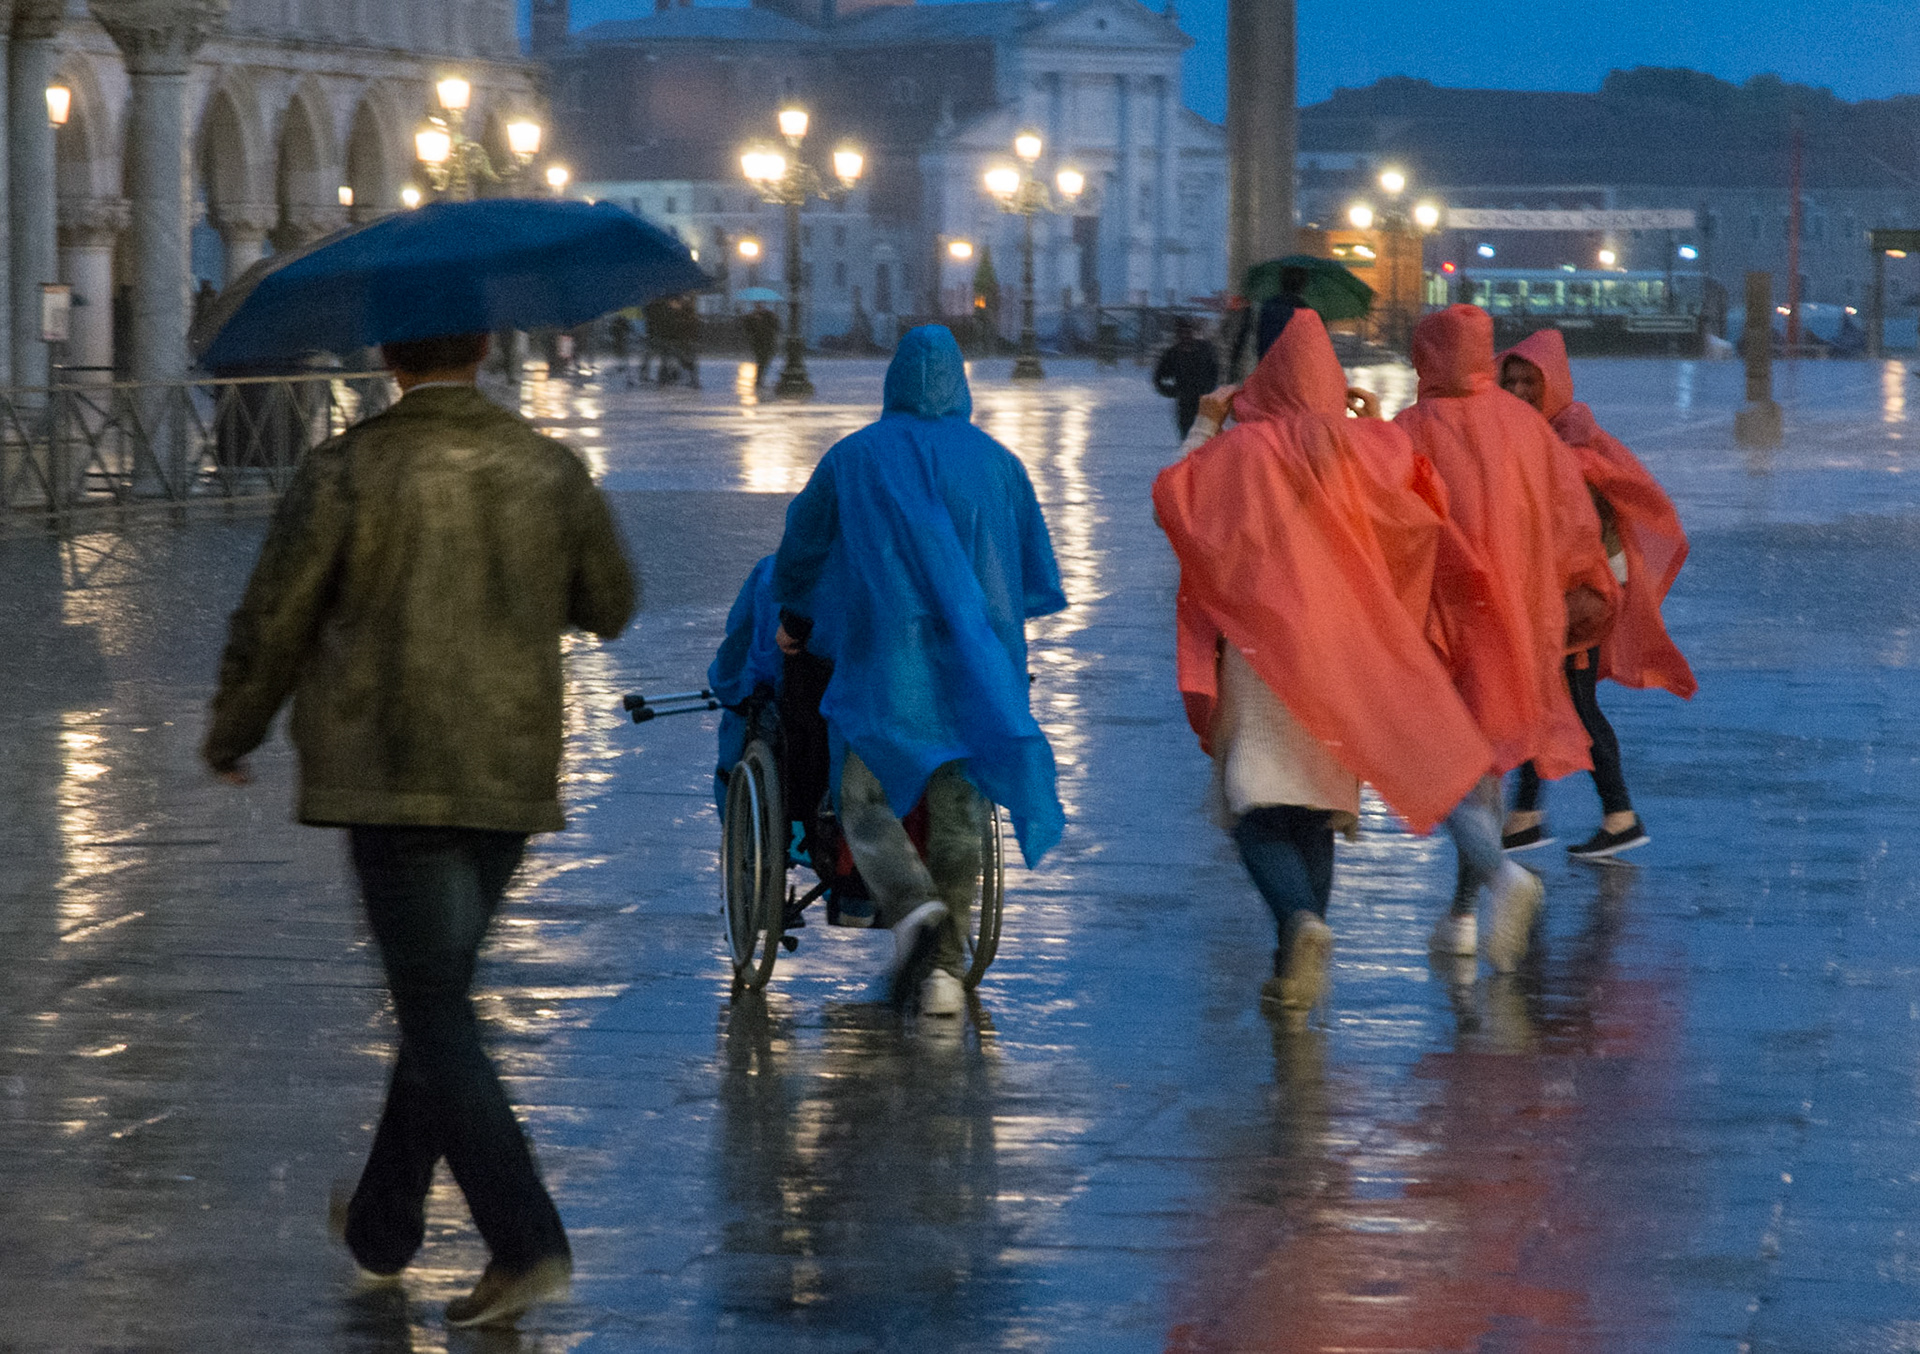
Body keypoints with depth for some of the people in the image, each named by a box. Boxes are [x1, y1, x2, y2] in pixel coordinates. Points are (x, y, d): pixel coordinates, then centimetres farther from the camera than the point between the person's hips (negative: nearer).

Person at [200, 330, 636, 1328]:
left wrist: (230, 737, 13)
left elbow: (271, 622, -4)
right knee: (437, 998, 19)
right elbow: (610, 608, 14)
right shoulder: (551, 472, 1)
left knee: (439, 1021, -4)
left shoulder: (346, 473, -9)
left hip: (392, 780, -4)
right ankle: (384, 1226, 30)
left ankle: (527, 1246, -15)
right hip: (513, 780, 4)